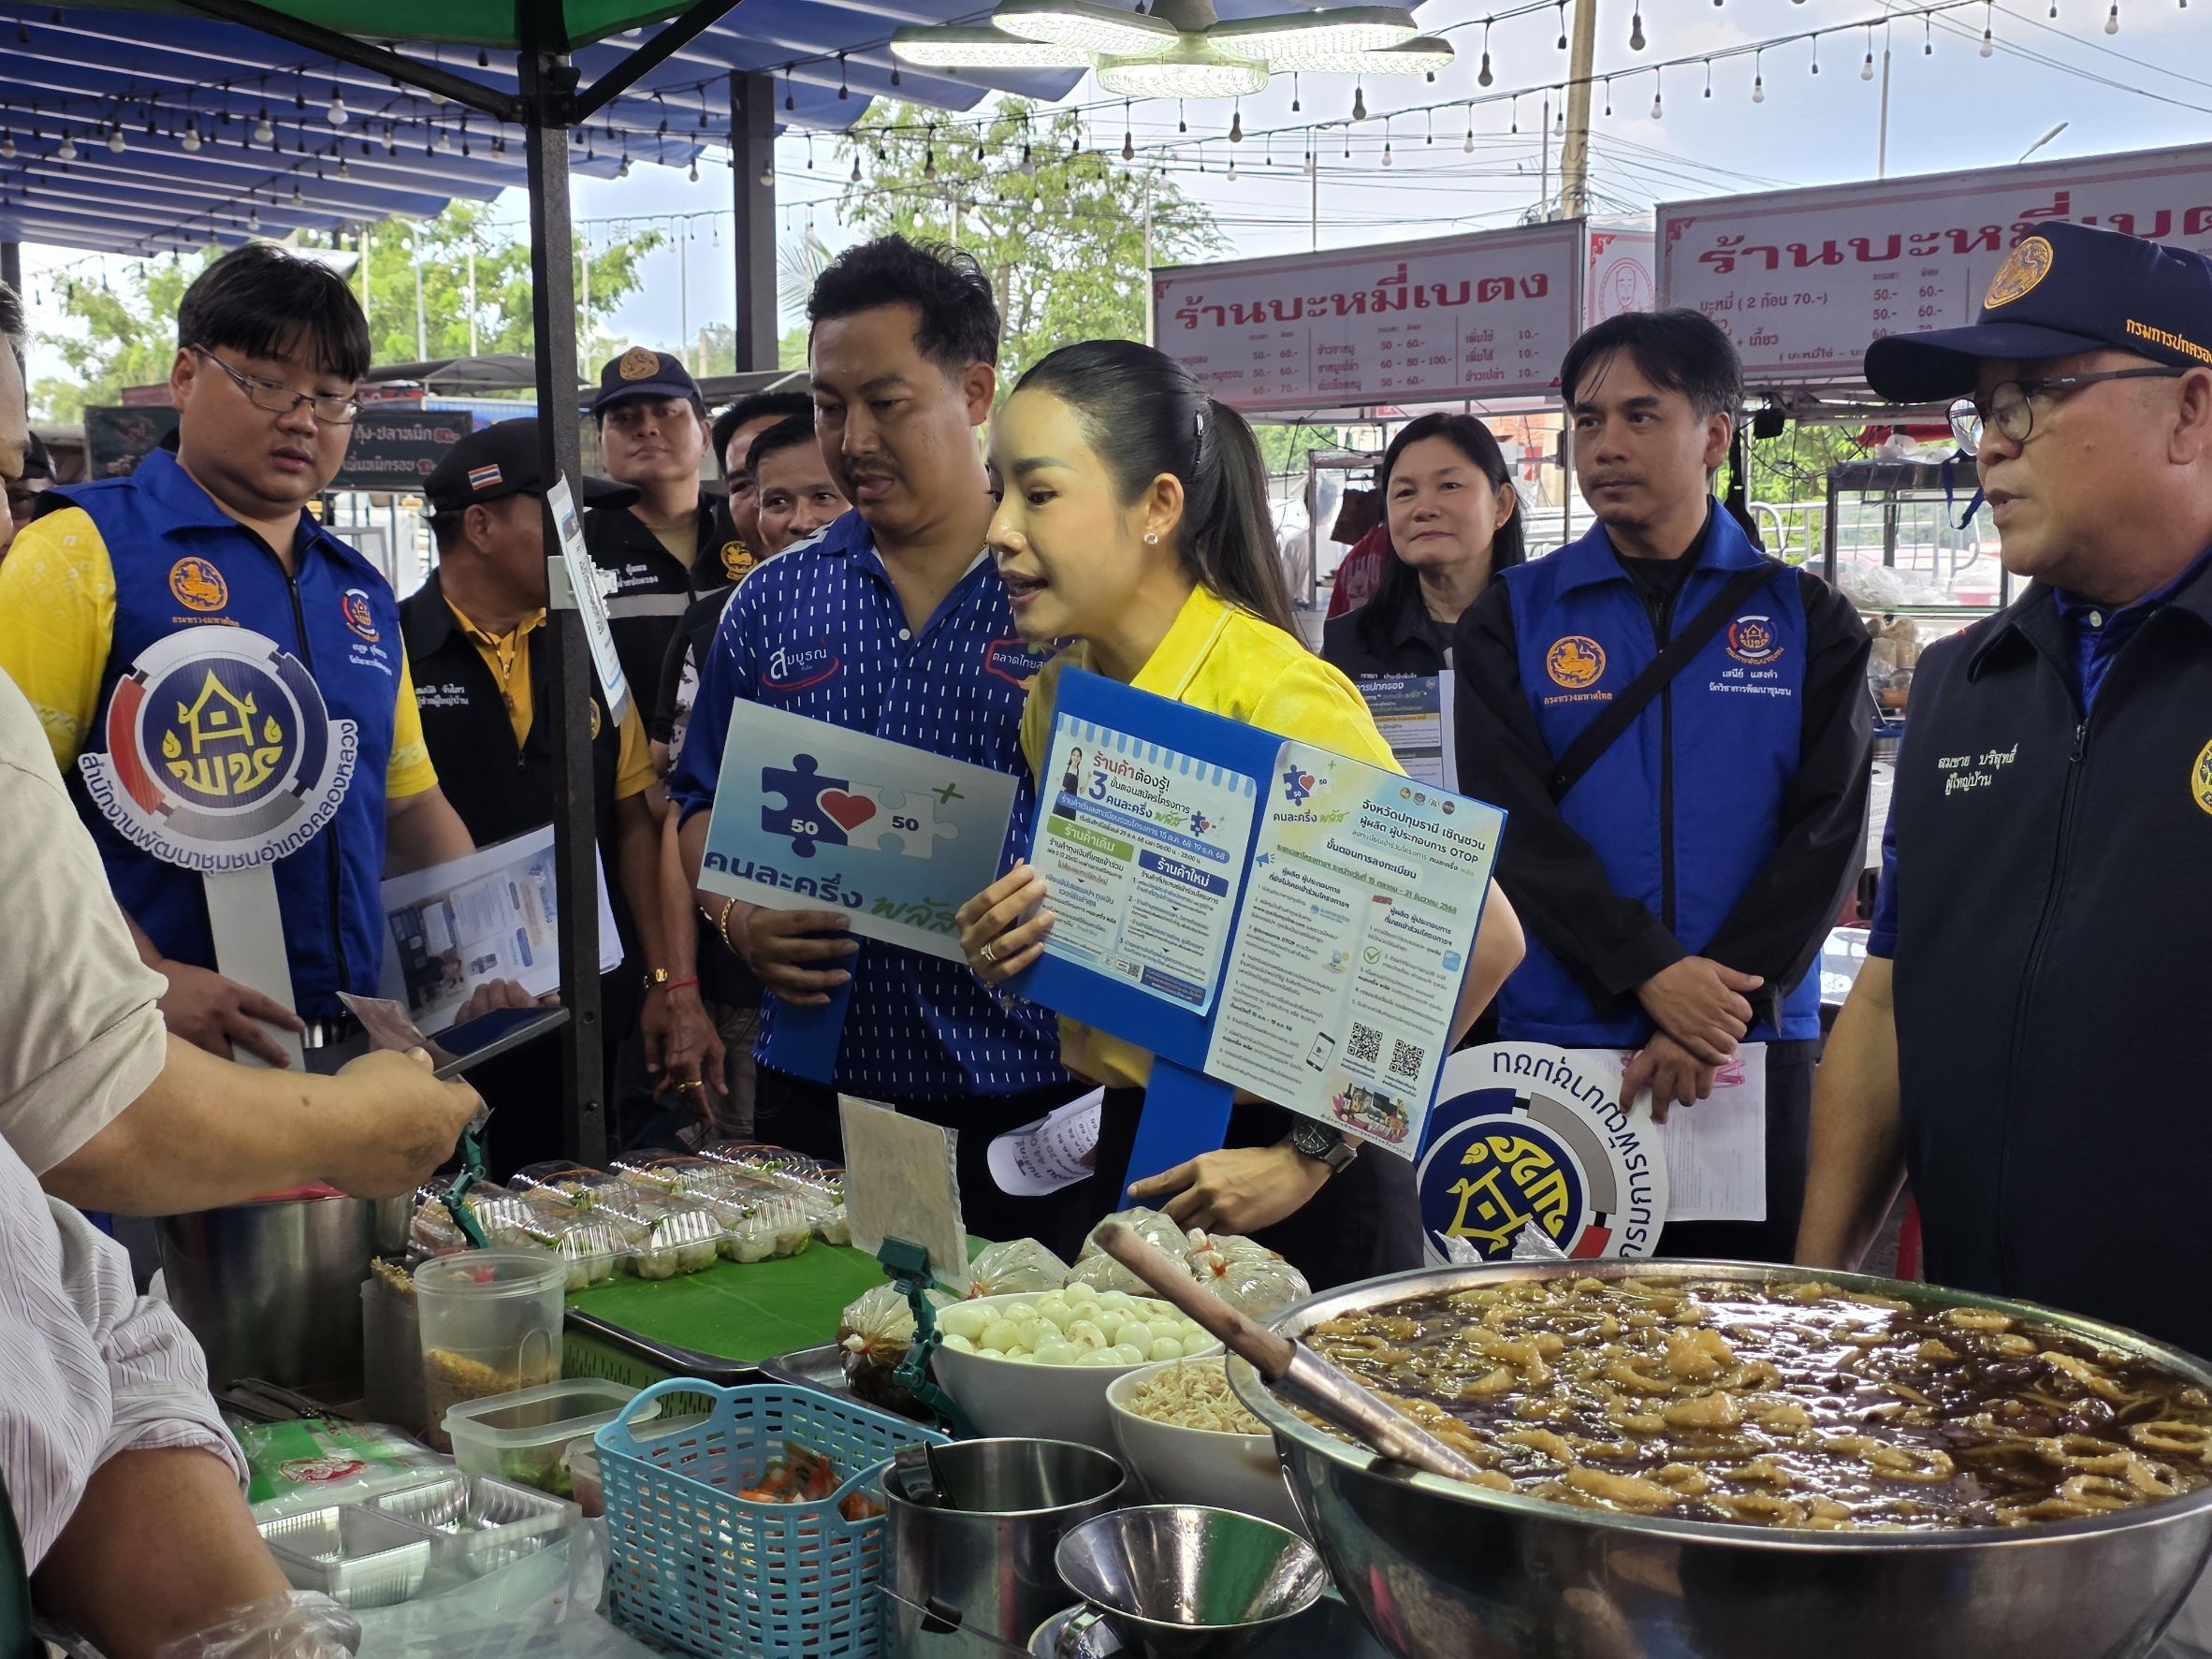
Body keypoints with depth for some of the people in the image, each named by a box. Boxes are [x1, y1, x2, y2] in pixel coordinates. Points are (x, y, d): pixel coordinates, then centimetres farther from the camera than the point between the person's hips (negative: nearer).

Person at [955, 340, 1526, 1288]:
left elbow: (1483, 940, -23)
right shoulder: (1058, 694, 3)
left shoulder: (1277, 696, -20)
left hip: (1298, 1203, -7)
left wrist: (1312, 1155, -20)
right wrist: (1008, 951, -3)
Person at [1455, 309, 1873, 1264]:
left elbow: (1828, 831, -1)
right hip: (1559, 1042, 0)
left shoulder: (1807, 620, 7)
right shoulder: (1513, 618, 7)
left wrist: (1722, 999, -13)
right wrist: (1653, 974, -16)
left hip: (1753, 1049, 0)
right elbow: (1512, 822, -5)